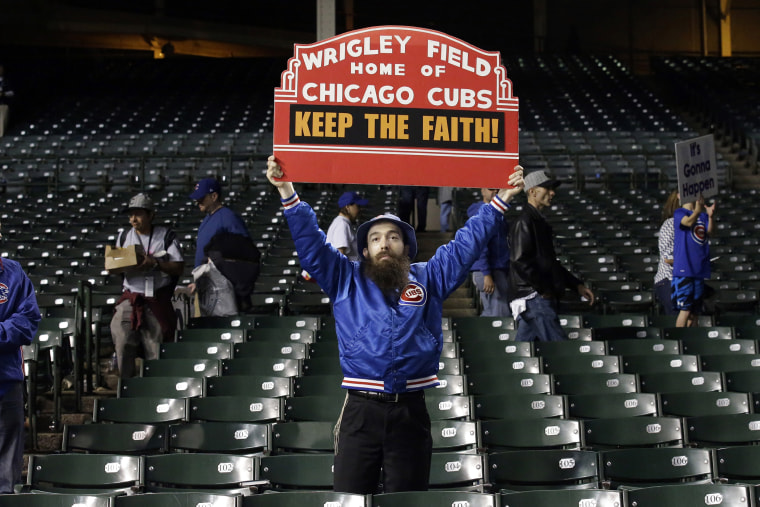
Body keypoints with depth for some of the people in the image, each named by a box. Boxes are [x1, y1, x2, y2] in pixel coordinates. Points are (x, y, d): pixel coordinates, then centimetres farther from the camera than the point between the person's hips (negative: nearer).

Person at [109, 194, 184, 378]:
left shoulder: (166, 236, 3)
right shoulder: (123, 237, 15)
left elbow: (179, 267, -4)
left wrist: (155, 263, -18)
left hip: (158, 300, -3)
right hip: (130, 299, 3)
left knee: (155, 349, -1)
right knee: (122, 341, -8)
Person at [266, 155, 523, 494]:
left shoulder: (428, 278, 15)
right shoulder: (346, 279, 13)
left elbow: (466, 244, 13)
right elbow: (310, 242, 8)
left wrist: (500, 200, 7)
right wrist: (287, 192, -1)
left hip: (411, 411, 1)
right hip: (360, 411, -1)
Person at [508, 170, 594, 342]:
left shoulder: (539, 222, 21)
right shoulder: (524, 222, -10)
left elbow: (549, 262, 26)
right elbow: (520, 260, -19)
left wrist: (577, 285, 20)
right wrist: (543, 289, -17)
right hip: (534, 297, -10)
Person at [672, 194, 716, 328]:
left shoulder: (703, 215, 15)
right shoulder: (679, 213, -2)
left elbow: (709, 232, -2)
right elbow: (688, 222, -22)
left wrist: (710, 216, -20)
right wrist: (697, 210, -42)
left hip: (699, 270, 6)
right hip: (684, 270, -6)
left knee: (694, 311, 11)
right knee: (685, 310, -12)